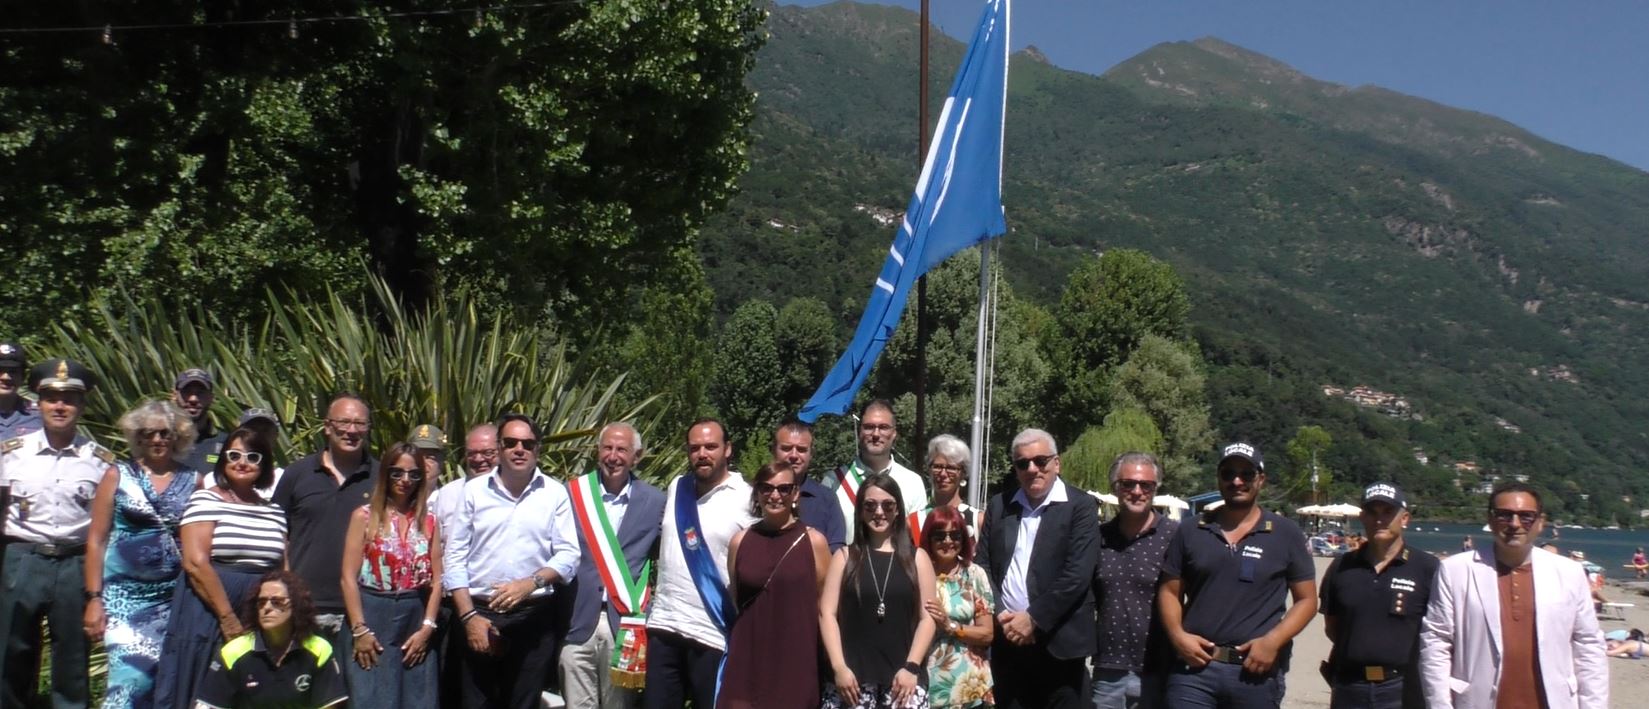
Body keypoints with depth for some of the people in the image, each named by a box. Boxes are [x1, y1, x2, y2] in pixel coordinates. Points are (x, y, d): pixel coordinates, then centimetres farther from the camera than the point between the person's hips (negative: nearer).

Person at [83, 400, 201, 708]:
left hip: (175, 597, 2)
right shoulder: (118, 476, 6)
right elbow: (96, 540, 4)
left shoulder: (193, 481, 8)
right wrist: (94, 598, -3)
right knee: (131, 677, -15)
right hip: (125, 594, -2)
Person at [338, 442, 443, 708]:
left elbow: (436, 580, 7)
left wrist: (427, 627, -3)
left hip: (415, 619, 3)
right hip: (372, 616, -3)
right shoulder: (365, 517, 0)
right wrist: (359, 629, -11)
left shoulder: (429, 521, 9)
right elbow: (349, 577, -5)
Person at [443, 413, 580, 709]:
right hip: (478, 614, 0)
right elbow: (455, 557, 2)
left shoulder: (555, 493, 2)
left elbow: (568, 554, -3)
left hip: (534, 618, 0)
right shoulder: (474, 490, 3)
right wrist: (468, 615, -5)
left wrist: (531, 583, -20)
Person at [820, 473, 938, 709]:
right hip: (852, 677, 0)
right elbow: (827, 613, 4)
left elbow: (927, 617, 5)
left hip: (902, 677, 0)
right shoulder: (844, 557, 9)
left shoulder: (917, 558, 9)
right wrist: (839, 667, -7)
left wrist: (911, 667, -6)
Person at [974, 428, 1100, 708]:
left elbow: (1077, 574, -12)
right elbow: (983, 566, 9)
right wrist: (999, 616, -6)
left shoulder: (1081, 506, -3)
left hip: (1058, 643, -4)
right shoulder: (998, 505, 11)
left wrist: (1034, 619, -14)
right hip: (1007, 639, 4)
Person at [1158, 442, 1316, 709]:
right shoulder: (1190, 532, 9)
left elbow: (1306, 600, 5)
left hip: (1257, 670, -1)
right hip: (1194, 666, 1)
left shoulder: (1286, 534, 5)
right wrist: (1177, 635, -7)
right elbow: (1170, 592, 12)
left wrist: (1273, 641, -10)